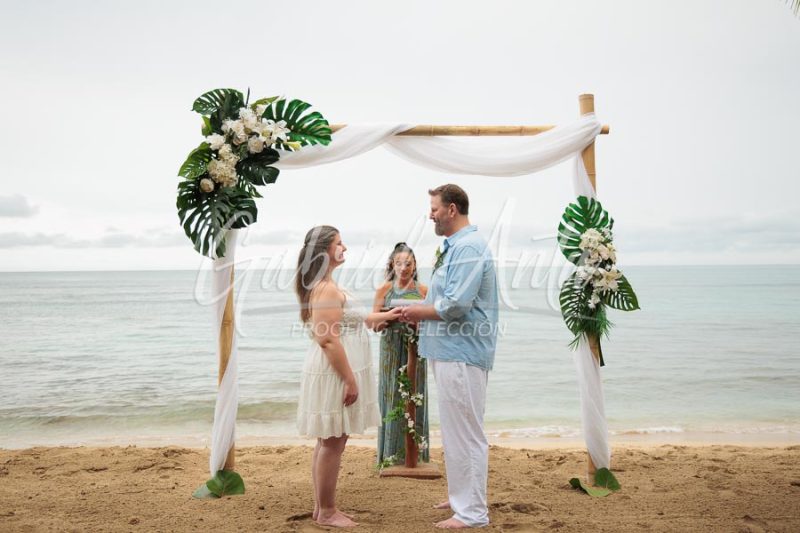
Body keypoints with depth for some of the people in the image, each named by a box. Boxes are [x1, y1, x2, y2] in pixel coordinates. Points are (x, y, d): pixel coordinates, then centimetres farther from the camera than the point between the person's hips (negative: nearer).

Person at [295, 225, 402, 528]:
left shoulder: (323, 286, 15)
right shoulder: (326, 289, -18)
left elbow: (347, 321, 26)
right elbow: (328, 339, -24)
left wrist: (385, 316, 26)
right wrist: (350, 380, -21)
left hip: (335, 373, 11)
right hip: (335, 374, -11)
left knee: (327, 441, 15)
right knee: (333, 442, -1)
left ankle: (321, 507, 25)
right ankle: (327, 512, 11)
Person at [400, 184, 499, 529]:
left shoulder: (468, 248, -17)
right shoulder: (454, 247, 15)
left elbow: (455, 305, -25)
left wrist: (419, 312, -10)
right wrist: (418, 314, 7)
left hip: (461, 354, -11)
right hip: (449, 351, 11)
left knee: (465, 433, -1)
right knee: (454, 431, 20)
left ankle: (472, 513, 10)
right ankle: (460, 496, 34)